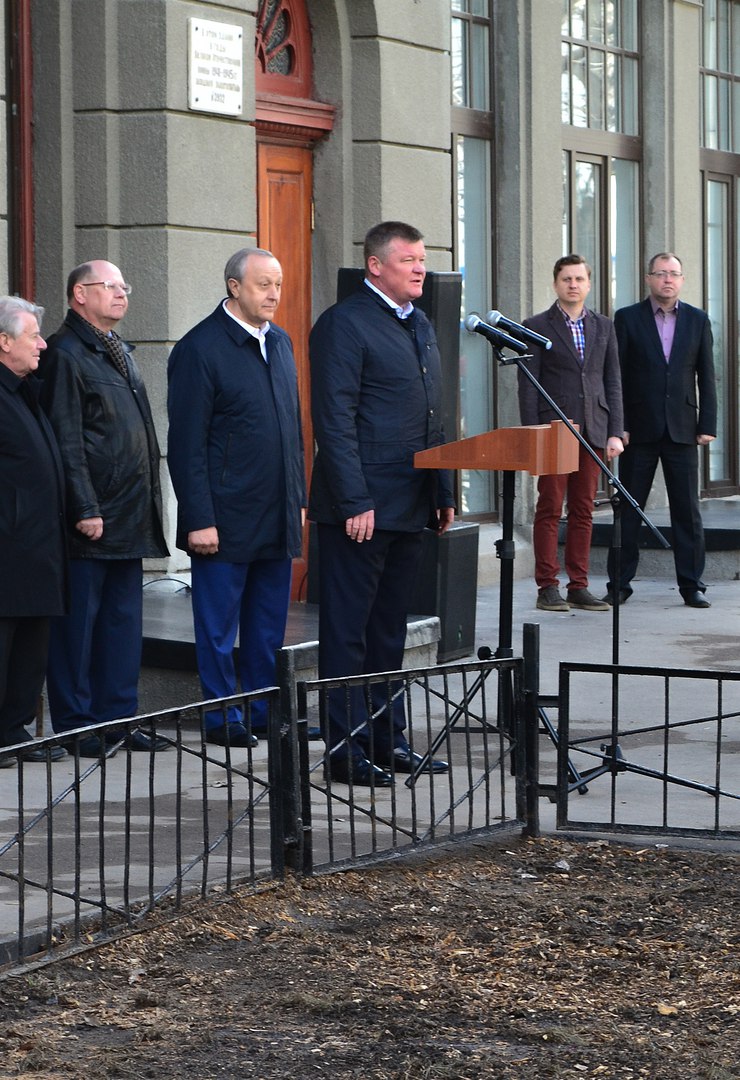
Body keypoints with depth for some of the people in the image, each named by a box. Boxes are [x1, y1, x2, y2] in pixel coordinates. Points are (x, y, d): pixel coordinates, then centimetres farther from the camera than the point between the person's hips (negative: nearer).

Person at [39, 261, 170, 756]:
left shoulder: (120, 352, 18)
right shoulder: (65, 354, -9)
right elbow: (66, 442, -14)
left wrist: (150, 502, 16)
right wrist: (85, 510, -18)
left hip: (130, 520, 9)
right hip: (90, 521, -9)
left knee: (124, 620, 11)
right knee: (78, 623, -1)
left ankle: (119, 718, 17)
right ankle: (76, 728, 4)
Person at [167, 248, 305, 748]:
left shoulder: (280, 341, 13)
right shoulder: (200, 349, -10)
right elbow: (187, 443, -12)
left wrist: (299, 498, 15)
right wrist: (199, 520, -15)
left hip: (278, 518, 7)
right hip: (225, 517, -7)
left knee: (270, 624, 11)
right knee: (219, 625, 2)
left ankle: (265, 712, 19)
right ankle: (224, 718, 9)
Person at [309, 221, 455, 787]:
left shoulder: (421, 326, 17)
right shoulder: (344, 324, -10)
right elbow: (335, 421, -15)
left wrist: (443, 493, 16)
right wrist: (355, 502, -20)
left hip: (410, 506, 8)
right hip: (360, 508, -8)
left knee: (390, 632, 14)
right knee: (348, 633, -2)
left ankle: (388, 741, 21)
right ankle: (347, 750, 2)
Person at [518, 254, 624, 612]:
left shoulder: (604, 327, 14)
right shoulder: (537, 327, 2)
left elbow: (613, 382, 12)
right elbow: (527, 385, -1)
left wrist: (615, 432, 3)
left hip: (593, 431, 4)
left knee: (583, 511, 5)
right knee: (549, 509, -3)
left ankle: (579, 586, 9)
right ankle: (547, 588, 0)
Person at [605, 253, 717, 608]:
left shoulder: (697, 320, 8)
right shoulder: (627, 319, 3)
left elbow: (706, 376, 8)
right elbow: (615, 376, 1)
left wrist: (707, 425, 0)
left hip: (682, 430, 1)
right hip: (639, 431, -1)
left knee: (687, 510, 2)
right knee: (628, 511, 3)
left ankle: (691, 585, 7)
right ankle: (619, 584, 9)